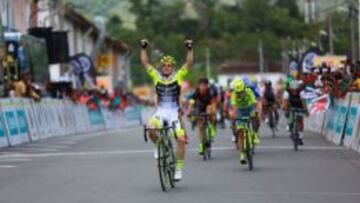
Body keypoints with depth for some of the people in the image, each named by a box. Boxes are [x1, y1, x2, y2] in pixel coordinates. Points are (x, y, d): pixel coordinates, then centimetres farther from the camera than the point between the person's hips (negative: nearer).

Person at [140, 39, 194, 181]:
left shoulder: (178, 76, -2)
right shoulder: (156, 76, 2)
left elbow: (189, 63, -8)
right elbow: (145, 62, 1)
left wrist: (190, 49, -17)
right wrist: (144, 48, -6)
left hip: (175, 113, -1)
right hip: (161, 112, 1)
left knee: (181, 139, -11)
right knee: (150, 128, -28)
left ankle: (179, 169, 0)